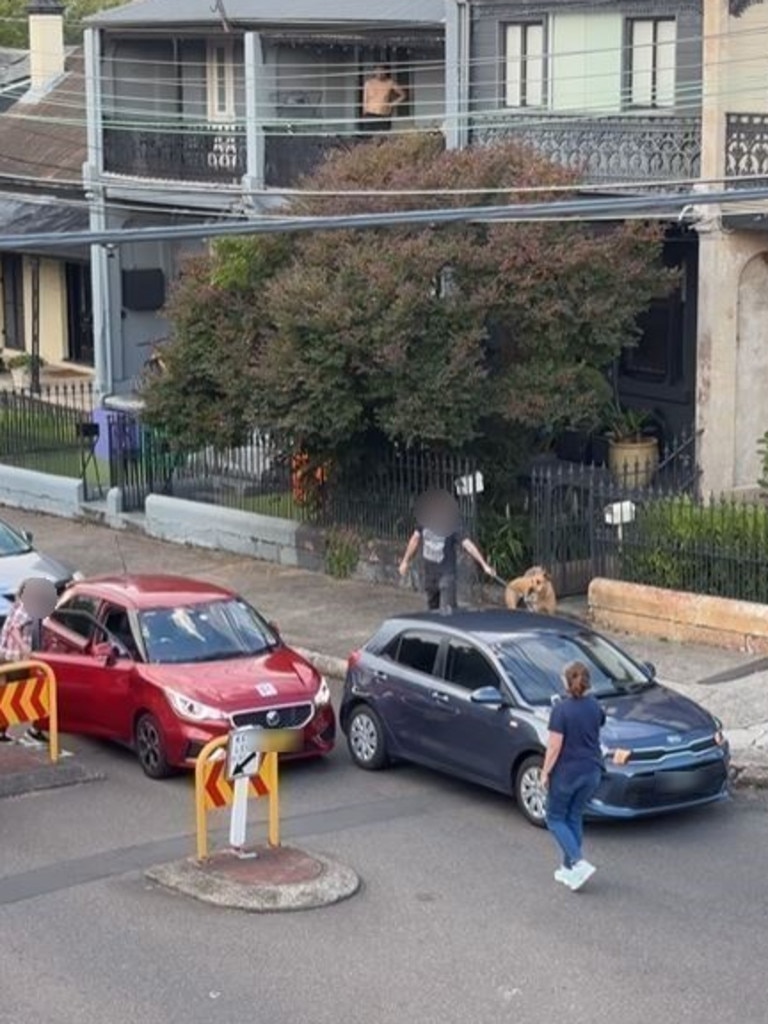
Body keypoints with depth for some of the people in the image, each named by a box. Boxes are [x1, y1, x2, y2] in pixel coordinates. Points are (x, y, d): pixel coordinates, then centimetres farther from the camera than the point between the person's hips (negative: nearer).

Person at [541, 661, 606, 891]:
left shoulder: (561, 710, -18)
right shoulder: (594, 707, 0)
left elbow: (554, 746, -17)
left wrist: (545, 772, -7)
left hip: (566, 772, -6)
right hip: (591, 772, 6)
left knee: (555, 818, 8)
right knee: (575, 818, 18)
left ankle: (579, 863, -8)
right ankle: (568, 868, 21)